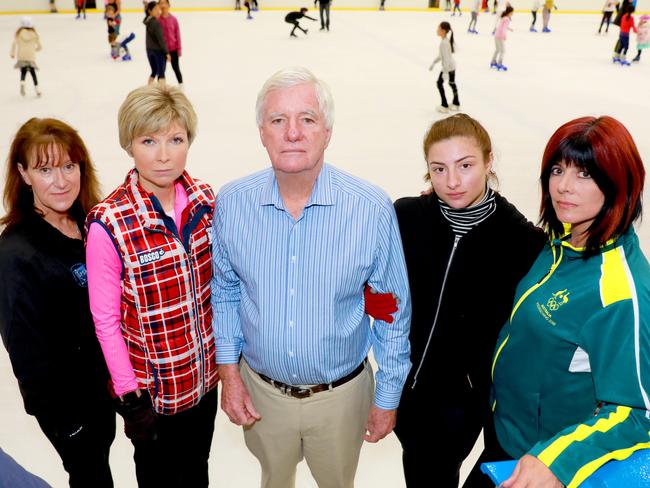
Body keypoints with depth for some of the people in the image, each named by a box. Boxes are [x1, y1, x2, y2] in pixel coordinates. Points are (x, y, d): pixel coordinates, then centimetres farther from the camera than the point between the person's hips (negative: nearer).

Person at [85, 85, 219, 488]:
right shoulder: (109, 224, -25)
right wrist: (130, 397, -11)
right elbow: (106, 319, -15)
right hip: (154, 385, -4)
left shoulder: (204, 198, -10)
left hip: (206, 370, 4)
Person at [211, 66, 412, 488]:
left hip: (341, 395, -1)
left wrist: (388, 397, -3)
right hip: (261, 389, 2)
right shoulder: (231, 203, -13)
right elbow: (225, 291, 2)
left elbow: (394, 312, -10)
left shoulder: (372, 209, -20)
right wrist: (229, 372, 0)